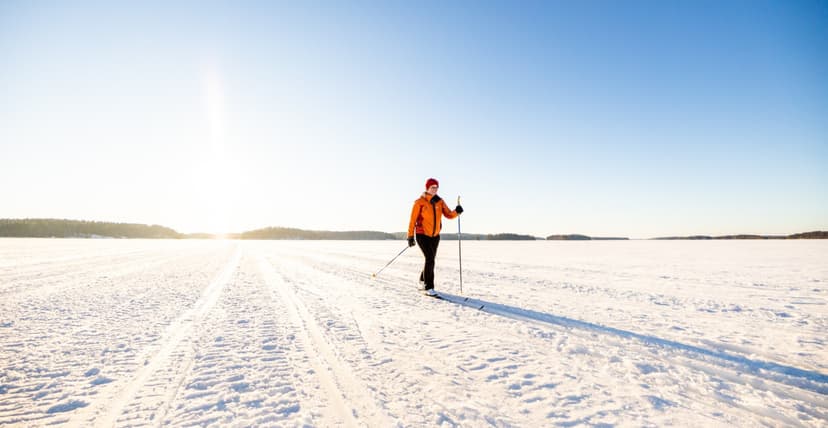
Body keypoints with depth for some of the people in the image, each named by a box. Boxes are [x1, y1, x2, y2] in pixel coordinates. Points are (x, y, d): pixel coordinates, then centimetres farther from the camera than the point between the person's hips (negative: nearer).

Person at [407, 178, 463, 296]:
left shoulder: (440, 201, 3)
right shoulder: (420, 202, -10)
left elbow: (449, 215, -4)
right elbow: (413, 220, -8)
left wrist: (456, 211, -25)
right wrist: (410, 236, -10)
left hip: (435, 236, 5)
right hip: (422, 235, -5)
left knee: (431, 260, 15)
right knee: (430, 259, -16)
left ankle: (423, 279, 40)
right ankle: (429, 288, -7)